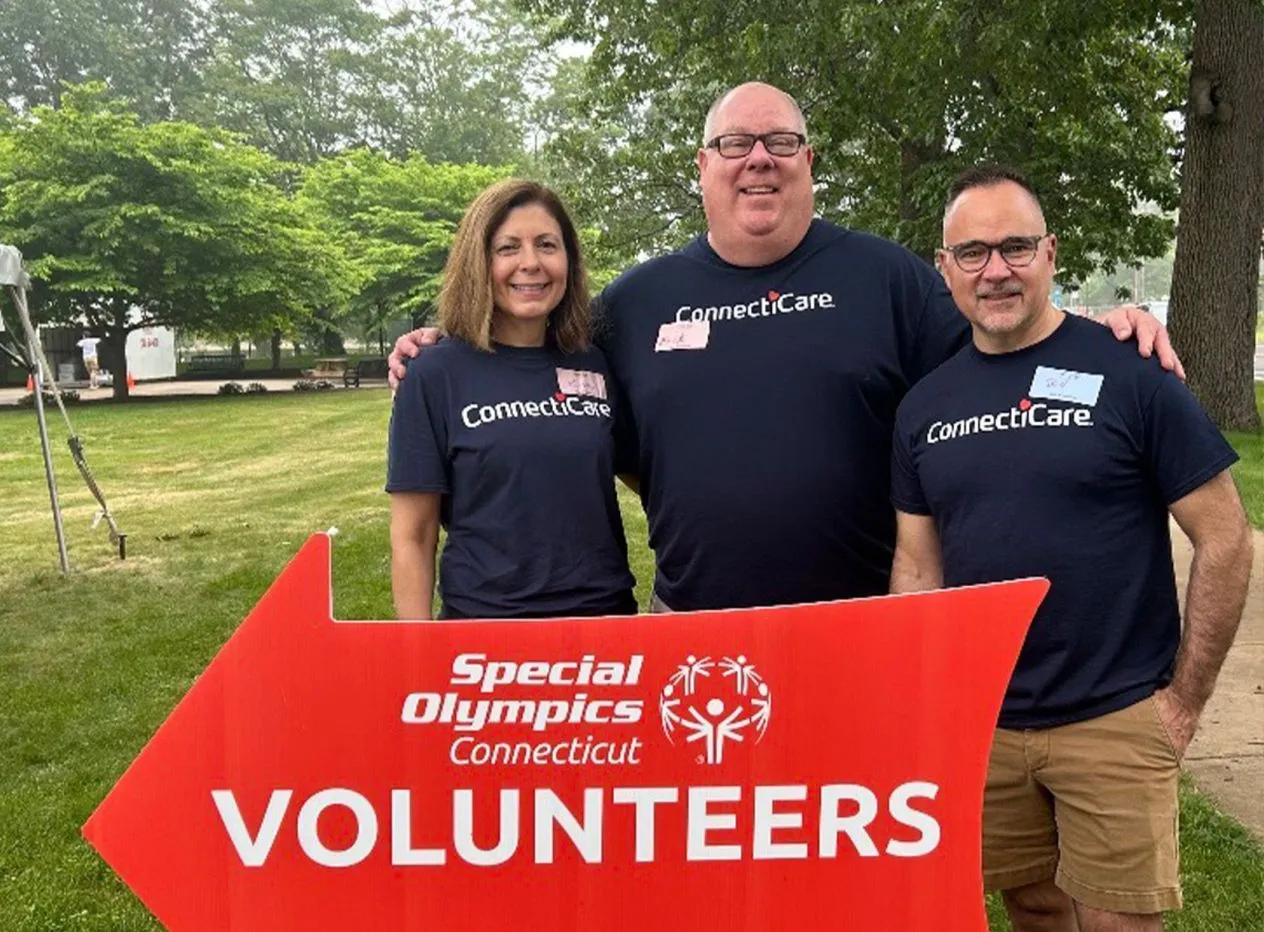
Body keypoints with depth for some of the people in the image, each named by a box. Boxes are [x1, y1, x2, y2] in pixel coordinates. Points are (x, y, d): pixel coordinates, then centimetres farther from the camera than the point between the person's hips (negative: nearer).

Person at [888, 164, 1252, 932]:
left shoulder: (1129, 372, -9)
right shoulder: (924, 406, 3)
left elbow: (1224, 538, -7)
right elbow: (918, 566, 8)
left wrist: (1184, 699, -7)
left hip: (1116, 723, -3)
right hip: (979, 724, 4)